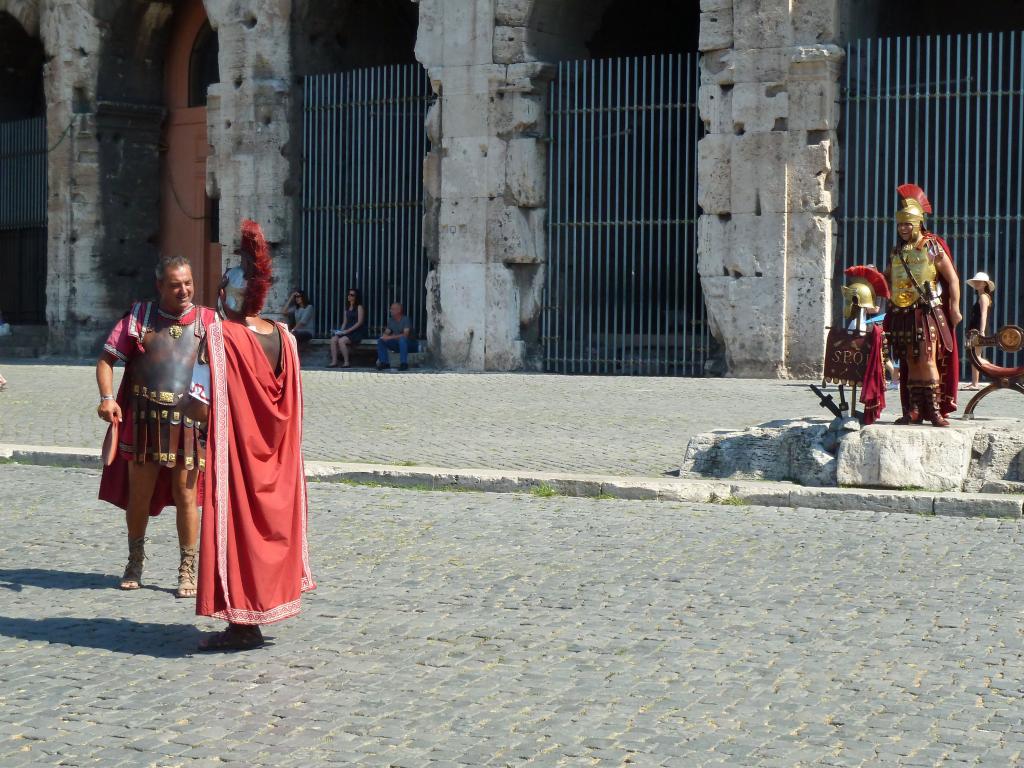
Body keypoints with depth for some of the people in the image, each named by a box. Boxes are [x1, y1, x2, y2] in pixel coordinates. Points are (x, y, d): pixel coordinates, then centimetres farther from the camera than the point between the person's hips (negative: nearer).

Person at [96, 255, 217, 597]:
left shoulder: (208, 320, 4)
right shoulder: (139, 315, 4)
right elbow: (107, 358, 4)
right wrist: (107, 398, -11)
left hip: (189, 419, -1)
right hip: (143, 418, 1)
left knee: (185, 494, 2)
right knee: (139, 493, 10)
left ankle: (188, 569, 12)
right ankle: (135, 560, 30)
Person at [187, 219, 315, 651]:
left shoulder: (219, 337, -16)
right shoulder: (284, 338, 0)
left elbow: (200, 407, -20)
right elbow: (288, 405, 7)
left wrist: (184, 400, 0)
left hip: (232, 452, -6)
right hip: (273, 461, 6)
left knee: (233, 529, 3)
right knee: (266, 524, 15)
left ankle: (240, 626, 6)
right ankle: (254, 618, 24)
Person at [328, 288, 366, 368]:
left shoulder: (359, 307, -4)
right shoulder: (347, 308, 19)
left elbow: (360, 322, -12)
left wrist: (347, 331, -17)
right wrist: (341, 330, 1)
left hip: (357, 332, -7)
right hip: (347, 331, 7)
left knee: (341, 341, -30)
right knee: (333, 339, -19)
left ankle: (347, 363, -22)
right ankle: (334, 362, -21)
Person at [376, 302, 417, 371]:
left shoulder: (406, 319, -16)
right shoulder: (391, 320, 5)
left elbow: (405, 335, -27)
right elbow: (386, 333, 6)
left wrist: (391, 337, -32)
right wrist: (384, 336, -18)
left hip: (409, 344, -6)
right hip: (397, 344, 6)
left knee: (402, 339, -39)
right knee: (380, 340, -11)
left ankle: (404, 364, -35)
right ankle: (384, 363, -10)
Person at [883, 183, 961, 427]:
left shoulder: (933, 247, -2)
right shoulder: (896, 252, 14)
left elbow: (952, 279, -3)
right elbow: (890, 282, 23)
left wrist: (955, 308, -11)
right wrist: (890, 315, 15)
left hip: (928, 313, -6)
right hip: (903, 315, 6)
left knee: (928, 361, -13)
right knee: (910, 363, 7)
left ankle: (935, 409, -12)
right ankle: (914, 409, 10)